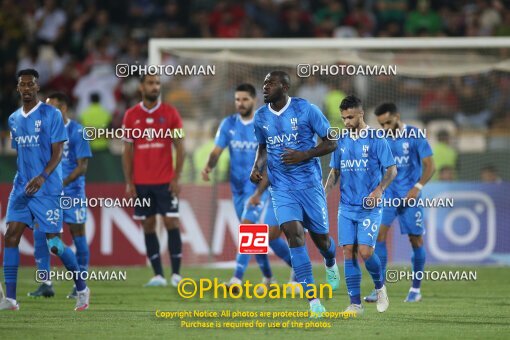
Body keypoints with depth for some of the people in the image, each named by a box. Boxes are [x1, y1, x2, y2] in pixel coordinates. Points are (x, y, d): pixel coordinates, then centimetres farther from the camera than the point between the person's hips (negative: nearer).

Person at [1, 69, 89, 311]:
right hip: (22, 188, 6)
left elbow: (58, 152, -10)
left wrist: (42, 177, -24)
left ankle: (82, 288, 15)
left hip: (47, 189, -6)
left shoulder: (51, 115, -5)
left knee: (54, 243, -6)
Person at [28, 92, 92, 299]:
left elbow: (82, 166, -10)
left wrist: (63, 183, -20)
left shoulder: (76, 131, -7)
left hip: (72, 191, -5)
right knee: (40, 234, -6)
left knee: (78, 234, 1)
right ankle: (45, 284, -2)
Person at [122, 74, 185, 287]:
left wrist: (177, 177, -7)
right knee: (148, 226, 2)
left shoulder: (170, 113, 2)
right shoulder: (131, 116, 6)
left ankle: (176, 274, -2)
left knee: (171, 223, -6)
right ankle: (158, 275, 5)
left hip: (166, 181, -2)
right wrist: (128, 182, 1)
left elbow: (179, 147, 2)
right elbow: (127, 151, 8)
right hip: (141, 182, 2)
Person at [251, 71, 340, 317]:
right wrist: (257, 167, 2)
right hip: (281, 186, 2)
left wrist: (304, 155, -19)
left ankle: (331, 264, 49)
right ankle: (313, 302, -17)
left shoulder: (306, 110, -9)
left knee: (319, 236, 8)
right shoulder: (260, 117, 4)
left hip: (309, 183, -2)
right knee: (294, 233, -16)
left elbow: (331, 142, -4)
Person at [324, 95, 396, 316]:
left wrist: (379, 190, -20)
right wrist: (324, 193, 3)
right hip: (346, 207, 5)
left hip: (369, 207, -5)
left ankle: (380, 286, 16)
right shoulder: (341, 142, 10)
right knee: (348, 252, -2)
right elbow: (335, 172, 18)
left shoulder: (376, 140, -4)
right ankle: (355, 304, 2)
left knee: (364, 251, -14)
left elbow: (392, 170, -4)